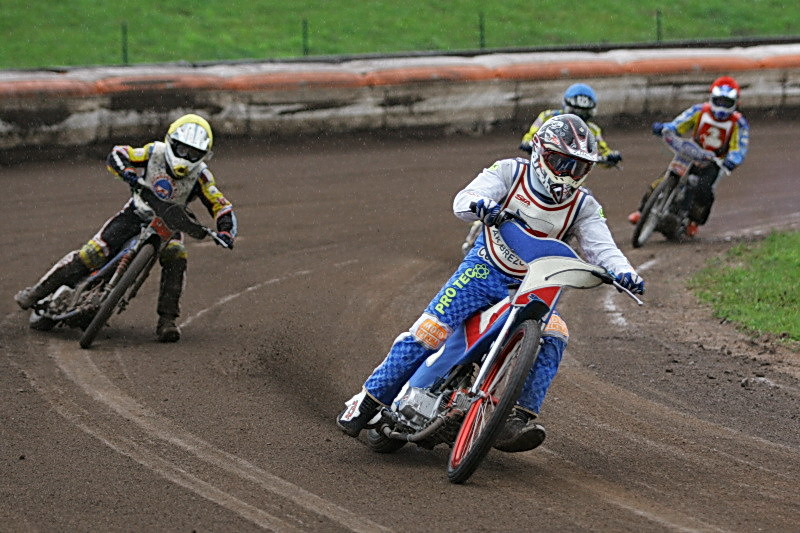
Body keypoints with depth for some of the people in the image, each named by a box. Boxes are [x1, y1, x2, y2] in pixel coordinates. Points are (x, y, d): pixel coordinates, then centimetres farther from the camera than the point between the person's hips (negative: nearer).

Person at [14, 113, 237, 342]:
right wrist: (126, 171, -31)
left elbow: (221, 207, -14)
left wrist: (225, 232, -33)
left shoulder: (200, 175, -15)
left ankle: (167, 320, -25)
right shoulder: (155, 152, -14)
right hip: (136, 214, 0)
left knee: (176, 256, -30)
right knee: (92, 253, -14)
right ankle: (39, 291, -4)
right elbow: (116, 155, -8)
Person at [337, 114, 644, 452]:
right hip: (485, 271, -2)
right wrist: (479, 204, -45)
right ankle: (370, 399, -4)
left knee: (553, 336, -25)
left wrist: (622, 271, -34)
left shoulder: (583, 206, -1)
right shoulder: (511, 173, -8)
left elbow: (601, 246, -12)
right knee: (430, 330, -17)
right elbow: (463, 201, -20)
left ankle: (516, 421, -30)